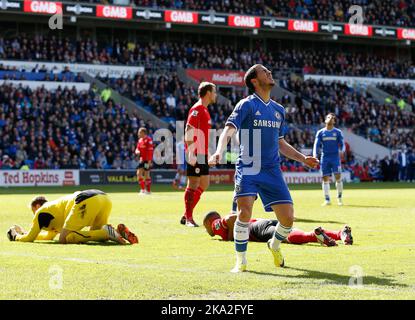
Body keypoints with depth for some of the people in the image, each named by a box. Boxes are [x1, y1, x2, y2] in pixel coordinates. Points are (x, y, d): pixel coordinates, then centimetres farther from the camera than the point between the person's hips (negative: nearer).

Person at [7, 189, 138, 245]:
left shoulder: (42, 212, 18)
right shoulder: (55, 207, 42)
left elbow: (30, 238, 19)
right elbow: (50, 235, 57)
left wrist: (16, 236, 40)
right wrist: (27, 234, 65)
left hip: (87, 202, -8)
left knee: (64, 239, -8)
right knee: (94, 234, 26)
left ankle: (105, 232, -24)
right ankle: (119, 231, -5)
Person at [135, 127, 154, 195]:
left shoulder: (148, 140, -12)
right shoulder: (140, 140, 12)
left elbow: (150, 151, -16)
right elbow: (137, 148, 22)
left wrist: (149, 161, -20)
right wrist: (137, 151, -3)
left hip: (147, 161, -7)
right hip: (141, 160, 7)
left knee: (146, 175, -1)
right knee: (139, 174, -2)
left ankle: (148, 190, 9)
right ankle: (143, 189, 5)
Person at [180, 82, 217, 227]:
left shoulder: (204, 110, 18)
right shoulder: (197, 109, -11)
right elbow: (189, 131, -19)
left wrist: (208, 153, 22)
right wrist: (191, 153, -24)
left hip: (202, 154, 10)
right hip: (195, 155, -10)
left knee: (204, 185, 12)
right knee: (193, 185, -6)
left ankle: (186, 215, 17)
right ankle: (188, 218, 0)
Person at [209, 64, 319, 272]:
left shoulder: (278, 110, 16)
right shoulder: (247, 105, -4)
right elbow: (228, 130, -17)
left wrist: (303, 158, 21)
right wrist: (219, 153, -34)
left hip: (272, 170, 5)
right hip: (247, 169, -5)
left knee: (288, 216, -3)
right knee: (245, 212, -22)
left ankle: (275, 245, 31)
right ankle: (241, 261, -3)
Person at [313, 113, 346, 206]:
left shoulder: (338, 132, 6)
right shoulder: (320, 132, 8)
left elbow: (342, 144, 4)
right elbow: (316, 145, 3)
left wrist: (342, 151, -18)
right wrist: (315, 155, -14)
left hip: (335, 157, -1)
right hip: (325, 157, 1)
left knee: (338, 177, -11)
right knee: (325, 178, -1)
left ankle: (339, 198, 4)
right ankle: (327, 200, 4)